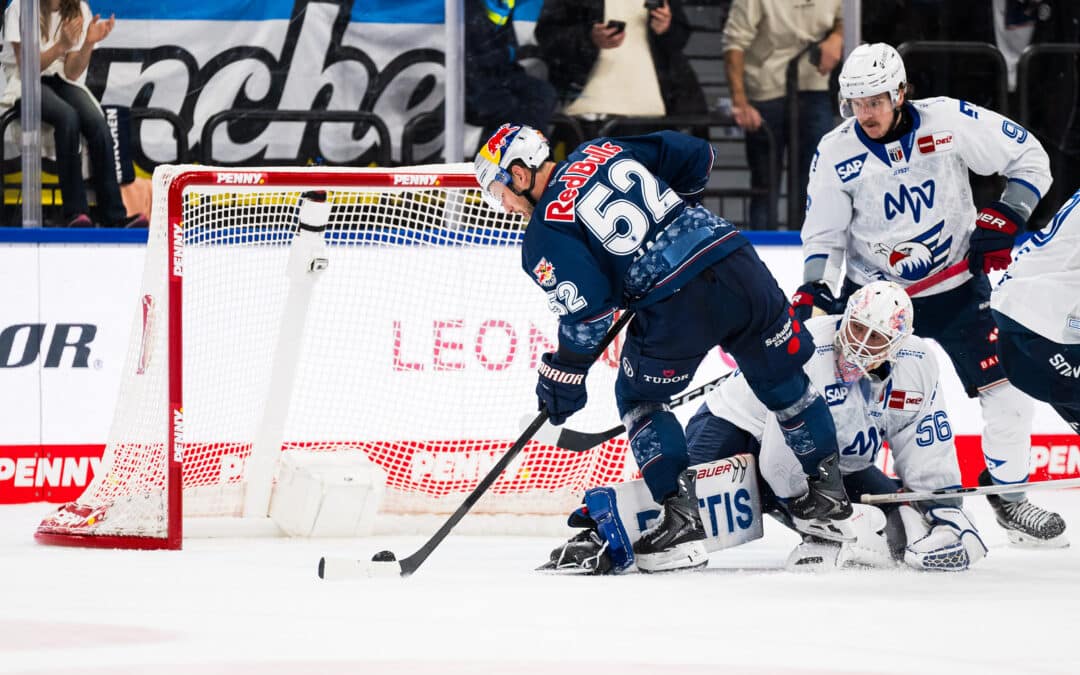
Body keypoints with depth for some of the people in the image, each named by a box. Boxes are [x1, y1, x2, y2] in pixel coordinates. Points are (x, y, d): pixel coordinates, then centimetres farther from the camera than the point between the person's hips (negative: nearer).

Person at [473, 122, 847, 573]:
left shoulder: (544, 234, 1)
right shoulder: (606, 149, 18)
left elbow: (586, 310, -6)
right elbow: (695, 157, 20)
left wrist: (564, 378, 5)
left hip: (678, 307, -5)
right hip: (738, 264, 5)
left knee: (640, 399, 20)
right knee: (782, 381, 24)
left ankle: (680, 515, 12)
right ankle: (827, 490, 34)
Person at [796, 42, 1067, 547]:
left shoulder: (951, 122, -16)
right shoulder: (836, 152, -11)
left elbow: (1029, 159, -6)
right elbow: (823, 231, -1)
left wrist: (1004, 218, -15)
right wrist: (812, 288, -16)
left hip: (955, 288, -1)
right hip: (872, 291, 1)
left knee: (1007, 388, -6)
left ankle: (1009, 493, 11)